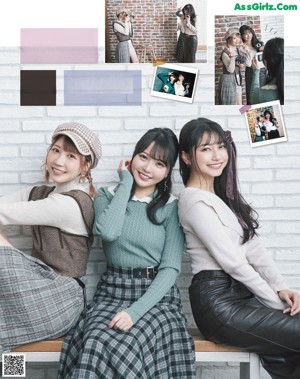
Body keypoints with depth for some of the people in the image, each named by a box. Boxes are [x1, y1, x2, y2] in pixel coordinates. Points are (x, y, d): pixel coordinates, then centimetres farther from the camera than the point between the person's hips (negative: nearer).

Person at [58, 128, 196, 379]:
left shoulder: (172, 207, 1)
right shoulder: (107, 196, 7)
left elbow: (170, 268, -7)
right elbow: (108, 231, -16)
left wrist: (136, 311, -19)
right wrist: (126, 182, -6)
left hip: (156, 296, -1)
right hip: (112, 292, 2)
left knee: (123, 348, -30)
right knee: (95, 345, -28)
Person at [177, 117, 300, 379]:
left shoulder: (225, 194, 14)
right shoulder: (194, 200, -13)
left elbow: (254, 247, 9)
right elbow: (232, 261, -16)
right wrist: (276, 302, -11)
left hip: (241, 292, 8)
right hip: (218, 301, -7)